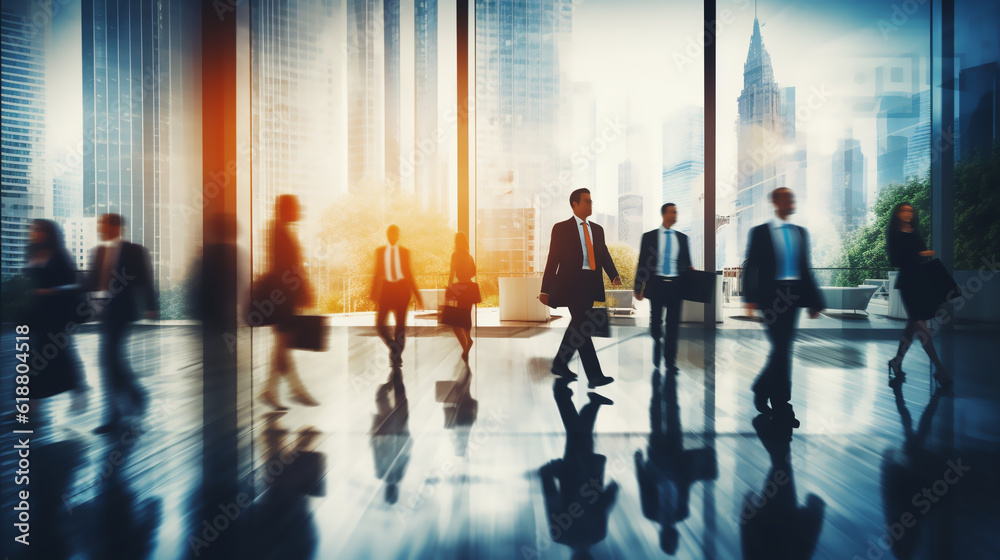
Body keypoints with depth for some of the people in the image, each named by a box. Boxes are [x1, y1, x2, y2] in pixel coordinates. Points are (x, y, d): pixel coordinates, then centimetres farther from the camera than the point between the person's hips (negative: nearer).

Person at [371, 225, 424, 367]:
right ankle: (394, 347, 10)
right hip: (386, 288, 1)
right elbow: (377, 273, 6)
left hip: (402, 288, 0)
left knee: (400, 323, 2)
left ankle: (397, 355, 6)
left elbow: (409, 273, 9)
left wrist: (417, 295, 5)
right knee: (379, 323, -6)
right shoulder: (380, 251, 7)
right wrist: (374, 295, -1)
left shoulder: (405, 251, 6)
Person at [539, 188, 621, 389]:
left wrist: (614, 276, -11)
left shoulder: (597, 229, 15)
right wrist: (546, 290, -6)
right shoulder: (561, 228, -1)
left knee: (578, 325, 14)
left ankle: (560, 364, 30)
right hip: (571, 283, -6)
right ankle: (594, 376, -10)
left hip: (590, 283, 6)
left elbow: (604, 256, 9)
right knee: (583, 327, -11)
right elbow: (553, 259, -3)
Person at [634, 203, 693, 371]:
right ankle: (657, 341, 36)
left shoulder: (682, 238, 10)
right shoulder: (649, 236, 3)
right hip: (657, 283, -1)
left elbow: (687, 263, 13)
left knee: (673, 324, 2)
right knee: (655, 321, 5)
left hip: (676, 284, 2)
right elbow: (642, 263, 2)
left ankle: (670, 361, 9)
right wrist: (638, 287, -2)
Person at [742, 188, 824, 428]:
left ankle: (762, 389, 29)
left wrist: (814, 300, 10)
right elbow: (750, 267, -5)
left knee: (782, 347, 9)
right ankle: (781, 405, 2)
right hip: (771, 295, -5)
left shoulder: (801, 232, 14)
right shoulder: (760, 232, 0)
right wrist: (750, 298, -16)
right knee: (782, 348, -7)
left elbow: (806, 268, 14)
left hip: (793, 295, 5)